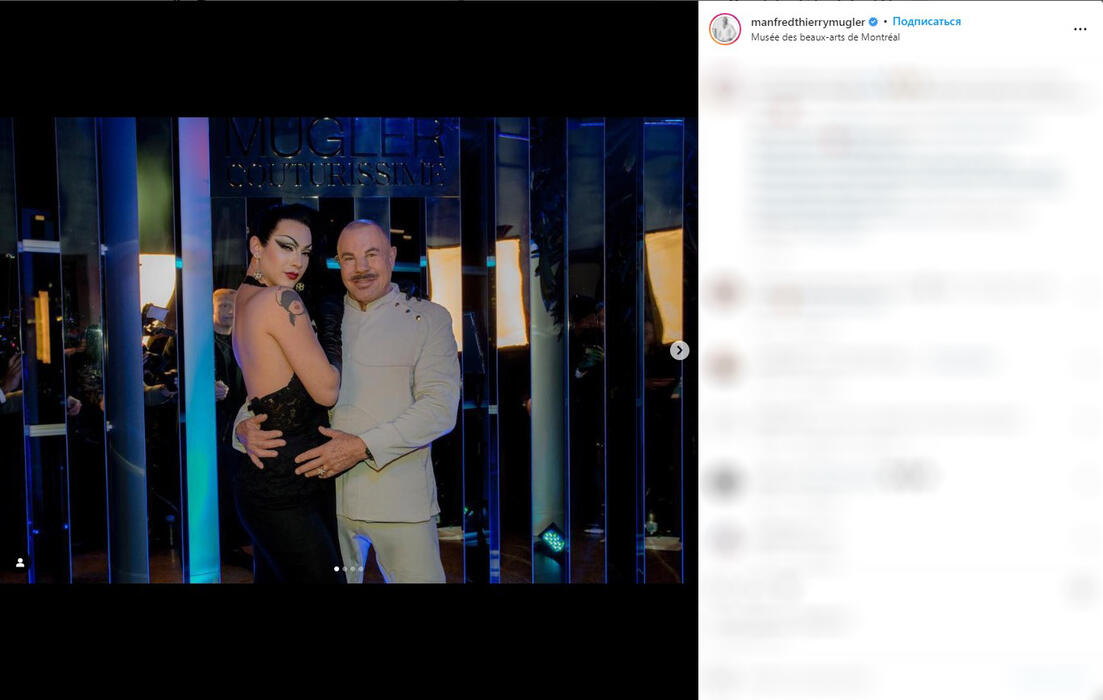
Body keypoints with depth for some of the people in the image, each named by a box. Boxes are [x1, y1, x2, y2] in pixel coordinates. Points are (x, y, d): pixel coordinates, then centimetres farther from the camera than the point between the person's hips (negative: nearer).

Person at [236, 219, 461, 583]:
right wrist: (246, 426, -8)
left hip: (398, 499, -3)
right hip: (325, 495, 3)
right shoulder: (321, 320, 11)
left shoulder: (429, 318, 1)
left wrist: (363, 446, -19)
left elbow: (440, 407, -10)